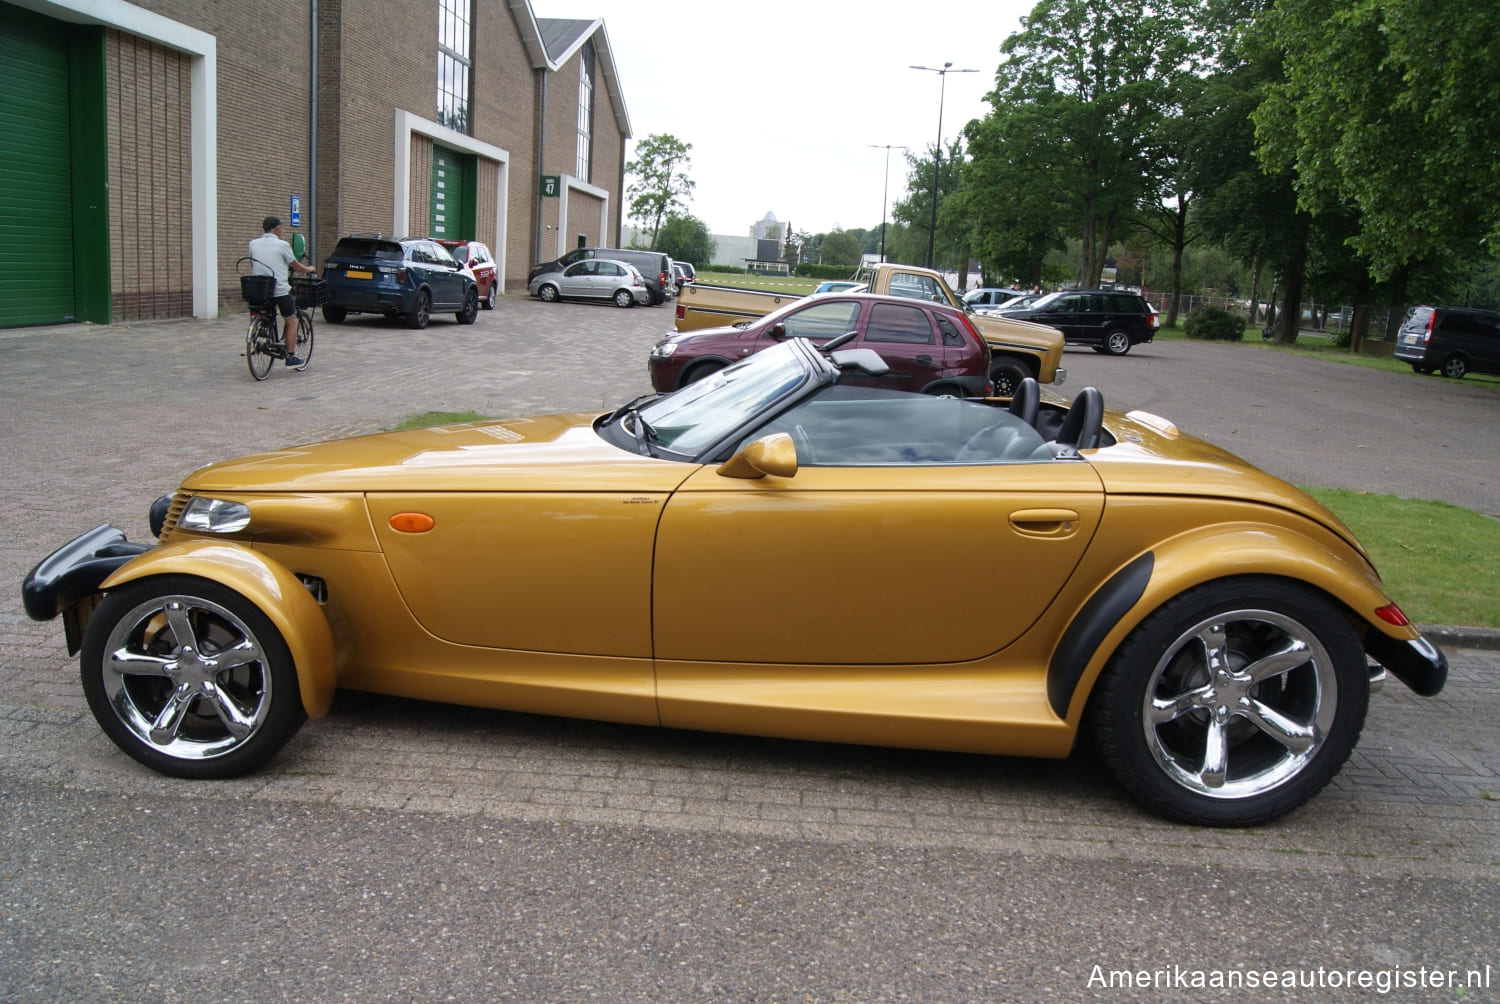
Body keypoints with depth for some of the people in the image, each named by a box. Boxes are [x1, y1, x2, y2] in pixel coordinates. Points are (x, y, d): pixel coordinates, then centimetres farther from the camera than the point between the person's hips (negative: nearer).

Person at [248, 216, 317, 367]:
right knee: (292, 321, 9)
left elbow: (251, 266, 19)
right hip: (280, 290, -5)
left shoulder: (253, 244, 6)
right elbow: (295, 265, 4)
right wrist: (308, 269, 24)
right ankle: (291, 357, 7)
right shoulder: (282, 245, -7)